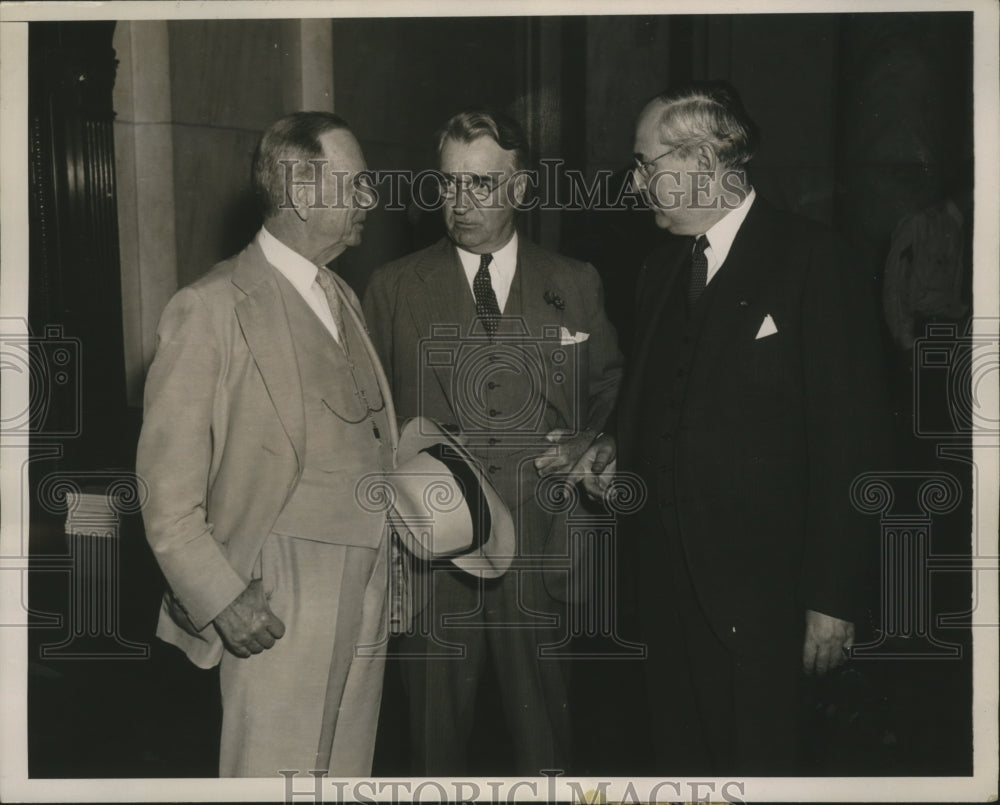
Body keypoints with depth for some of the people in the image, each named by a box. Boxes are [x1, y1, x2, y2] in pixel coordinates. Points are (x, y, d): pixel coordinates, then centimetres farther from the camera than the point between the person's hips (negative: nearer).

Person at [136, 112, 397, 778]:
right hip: (277, 608, -7)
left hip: (368, 591, 7)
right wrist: (222, 601, -14)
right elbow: (168, 489, -11)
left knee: (349, 771, 15)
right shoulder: (213, 310, -10)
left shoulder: (343, 298, 14)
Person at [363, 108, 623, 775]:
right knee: (437, 726, 8)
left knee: (542, 723, 9)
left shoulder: (576, 286, 8)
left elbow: (612, 392, 17)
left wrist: (592, 448, 0)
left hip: (540, 549, 1)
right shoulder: (394, 288, 6)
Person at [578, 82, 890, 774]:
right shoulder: (662, 268, 12)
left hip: (758, 585, -6)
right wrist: (617, 453, 1)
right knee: (678, 751, 14)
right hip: (667, 573, 6)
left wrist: (834, 598, -15)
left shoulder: (812, 260, -10)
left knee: (757, 761, 4)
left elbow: (849, 438, -13)